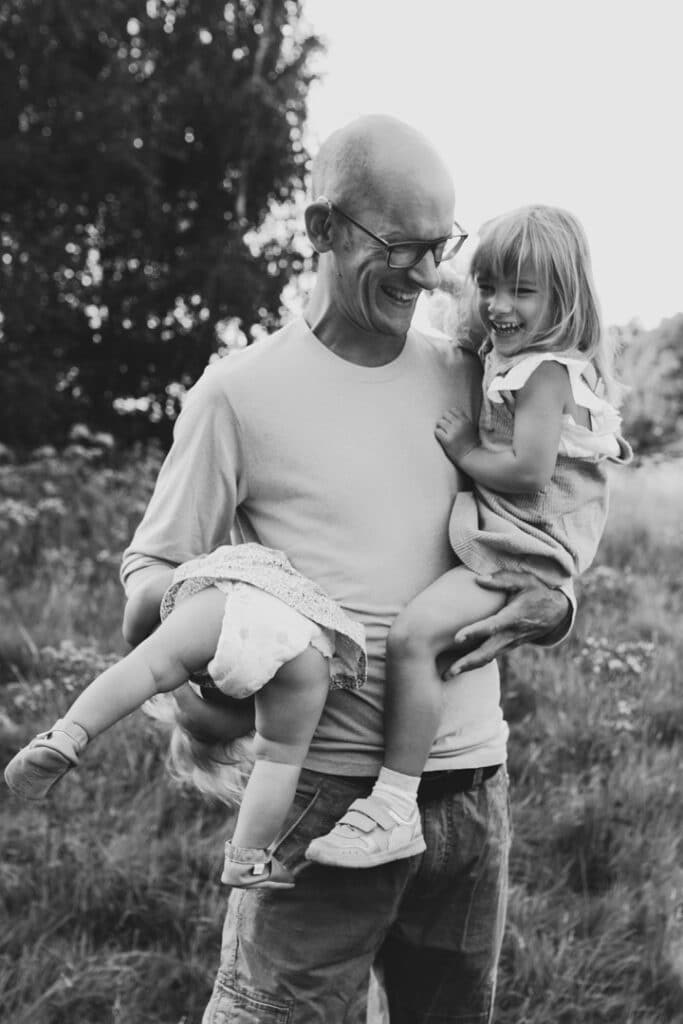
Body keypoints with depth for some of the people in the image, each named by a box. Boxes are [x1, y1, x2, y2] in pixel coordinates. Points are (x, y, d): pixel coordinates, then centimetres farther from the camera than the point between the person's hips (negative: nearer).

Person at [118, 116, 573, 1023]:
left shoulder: (467, 378, 9)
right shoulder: (241, 392, -3)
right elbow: (150, 576, 1)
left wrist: (549, 606, -5)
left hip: (473, 779, 5)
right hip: (323, 787, -4)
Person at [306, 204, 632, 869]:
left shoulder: (547, 371, -15)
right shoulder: (506, 360, 15)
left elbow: (529, 471, -24)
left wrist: (465, 451, -12)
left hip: (521, 550, -11)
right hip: (496, 538, 11)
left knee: (412, 636, -25)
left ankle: (395, 808, -24)